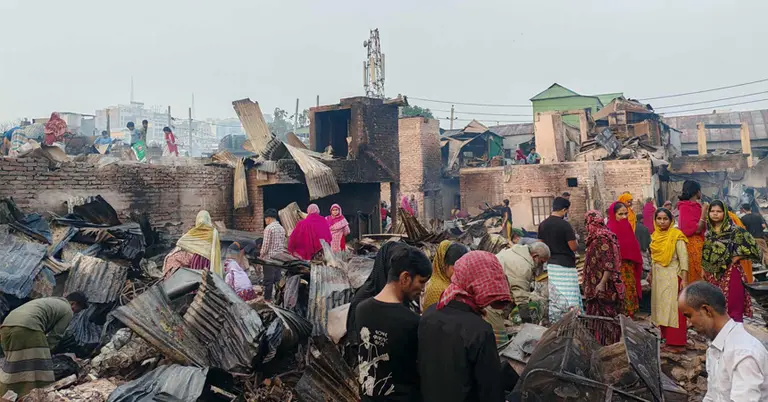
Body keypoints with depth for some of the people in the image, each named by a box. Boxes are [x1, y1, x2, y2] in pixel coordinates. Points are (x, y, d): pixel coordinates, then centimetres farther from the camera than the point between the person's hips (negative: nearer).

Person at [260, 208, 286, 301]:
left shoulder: (268, 228, -12)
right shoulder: (282, 228, 9)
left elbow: (266, 244, -13)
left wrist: (261, 255, -2)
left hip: (269, 256, -7)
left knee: (268, 279, 0)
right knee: (277, 278, 11)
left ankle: (267, 298, 5)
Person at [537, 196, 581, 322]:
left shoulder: (542, 225, 5)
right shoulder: (565, 225, -15)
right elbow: (573, 247, -13)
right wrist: (574, 239, 6)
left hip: (550, 264, 7)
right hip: (565, 265, -7)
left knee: (553, 297, 12)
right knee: (568, 297, -1)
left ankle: (554, 321, 18)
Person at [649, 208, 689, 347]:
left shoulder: (676, 235, -10)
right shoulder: (655, 235, 8)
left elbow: (683, 257, -13)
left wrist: (684, 279, -18)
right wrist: (651, 274, 21)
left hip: (672, 276, -6)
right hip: (658, 277, 6)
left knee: (673, 308, -4)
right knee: (661, 307, 11)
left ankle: (676, 341, 3)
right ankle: (665, 336, 21)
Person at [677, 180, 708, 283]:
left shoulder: (695, 206, 13)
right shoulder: (685, 207, -12)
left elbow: (704, 228, 11)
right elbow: (697, 229, -18)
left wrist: (703, 210, 13)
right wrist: (704, 211, -15)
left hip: (699, 244, 9)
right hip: (691, 245, -9)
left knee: (698, 274, 9)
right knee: (694, 276, -4)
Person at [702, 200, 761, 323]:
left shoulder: (734, 230, -8)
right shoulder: (708, 231, 8)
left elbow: (751, 245, -12)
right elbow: (704, 254, 14)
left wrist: (736, 257, -10)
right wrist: (703, 270, 10)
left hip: (730, 273, -5)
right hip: (712, 274, 5)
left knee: (733, 306, -1)